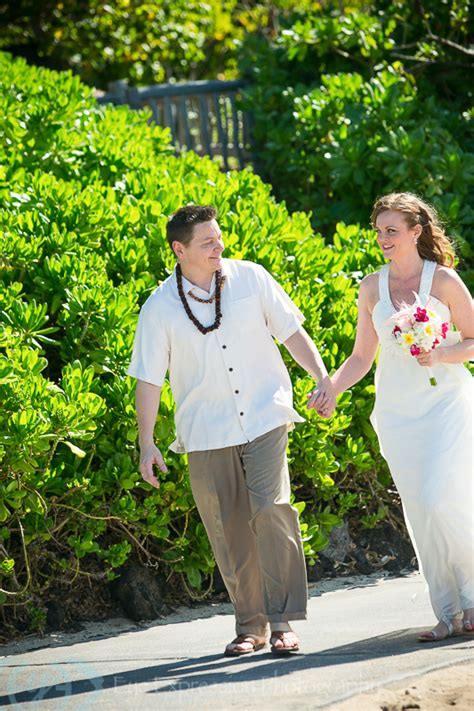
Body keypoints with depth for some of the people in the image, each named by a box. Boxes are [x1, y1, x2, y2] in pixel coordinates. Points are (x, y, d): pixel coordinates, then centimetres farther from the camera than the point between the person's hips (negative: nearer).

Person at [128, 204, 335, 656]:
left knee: (271, 508, -16)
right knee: (229, 532, 2)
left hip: (264, 417, 0)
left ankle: (282, 621, -11)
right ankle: (249, 625, 14)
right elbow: (148, 380, 0)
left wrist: (322, 378, -4)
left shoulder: (251, 279, 0)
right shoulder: (160, 309, -3)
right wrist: (146, 444, -3)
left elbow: (291, 331, 7)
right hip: (206, 432, 1)